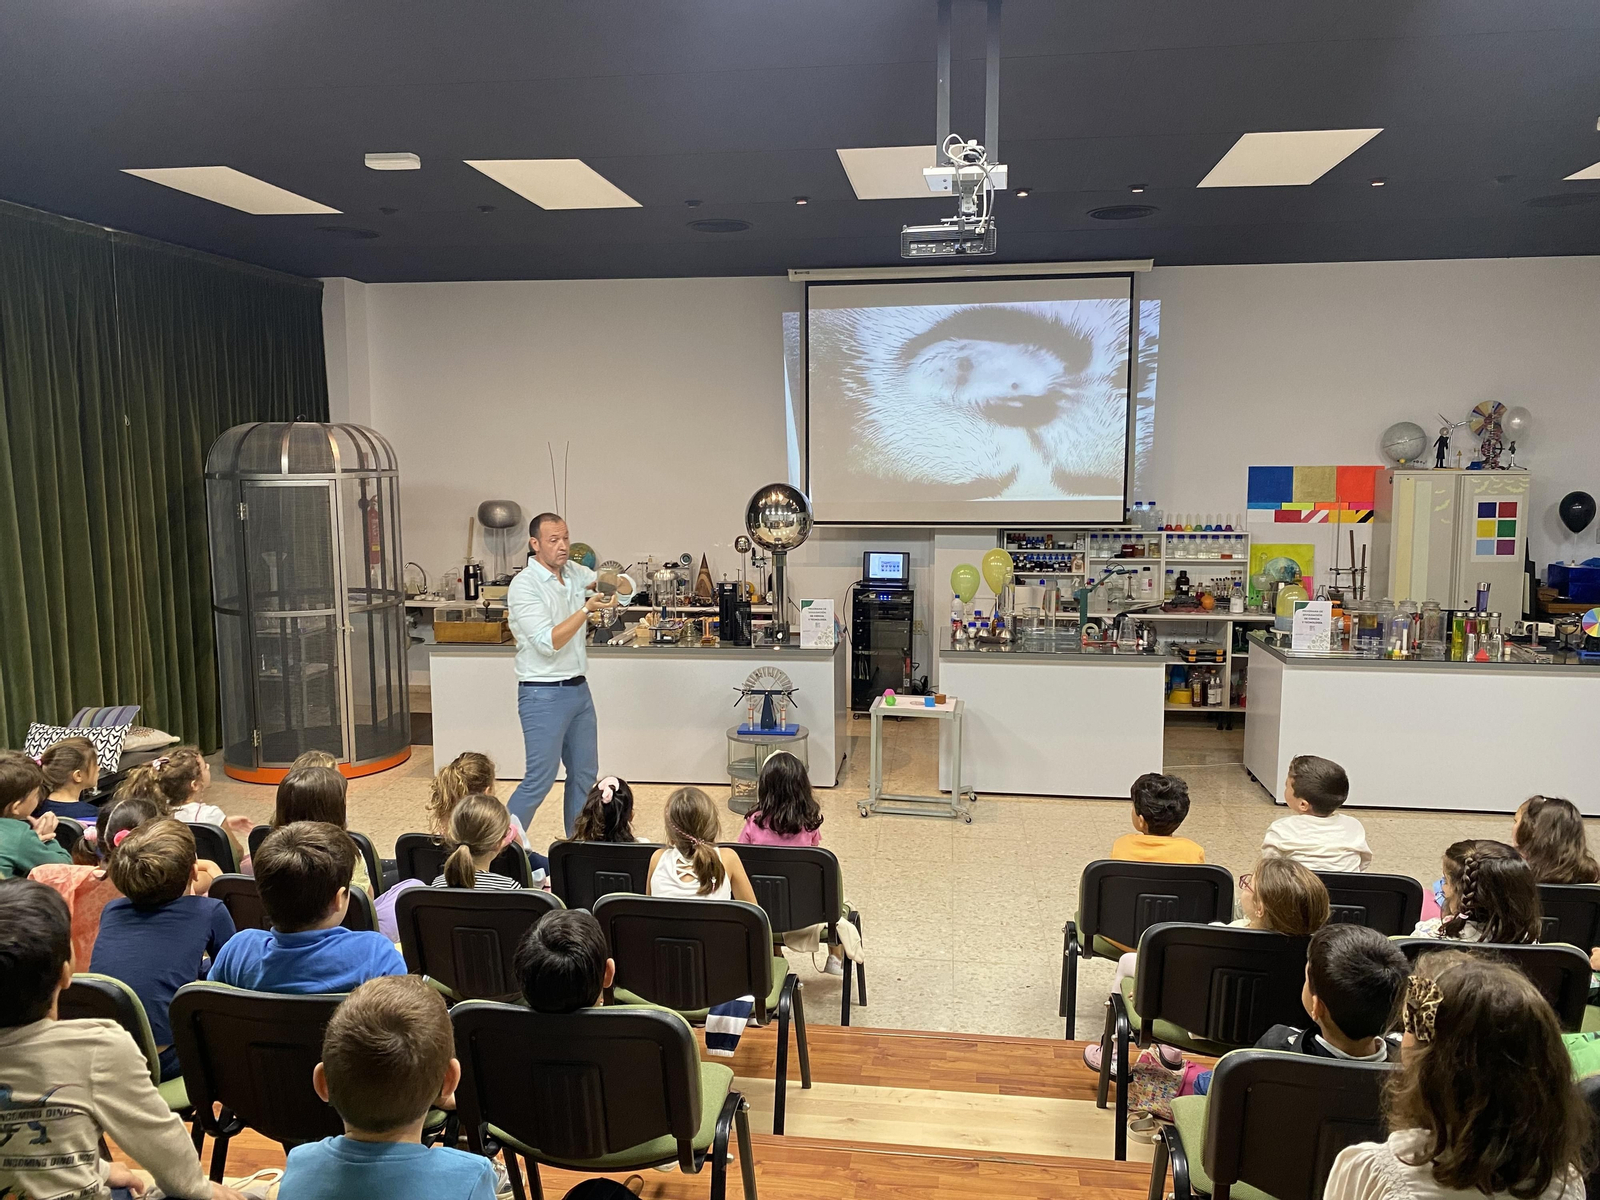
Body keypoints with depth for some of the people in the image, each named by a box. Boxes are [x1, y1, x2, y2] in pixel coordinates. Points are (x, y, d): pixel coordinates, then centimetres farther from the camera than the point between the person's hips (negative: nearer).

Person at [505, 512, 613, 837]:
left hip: (578, 689, 8)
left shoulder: (575, 572, 6)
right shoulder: (524, 585, -15)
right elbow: (548, 642, -23)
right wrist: (587, 608, -26)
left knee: (585, 774, 15)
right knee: (539, 780, -7)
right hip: (544, 695, -8)